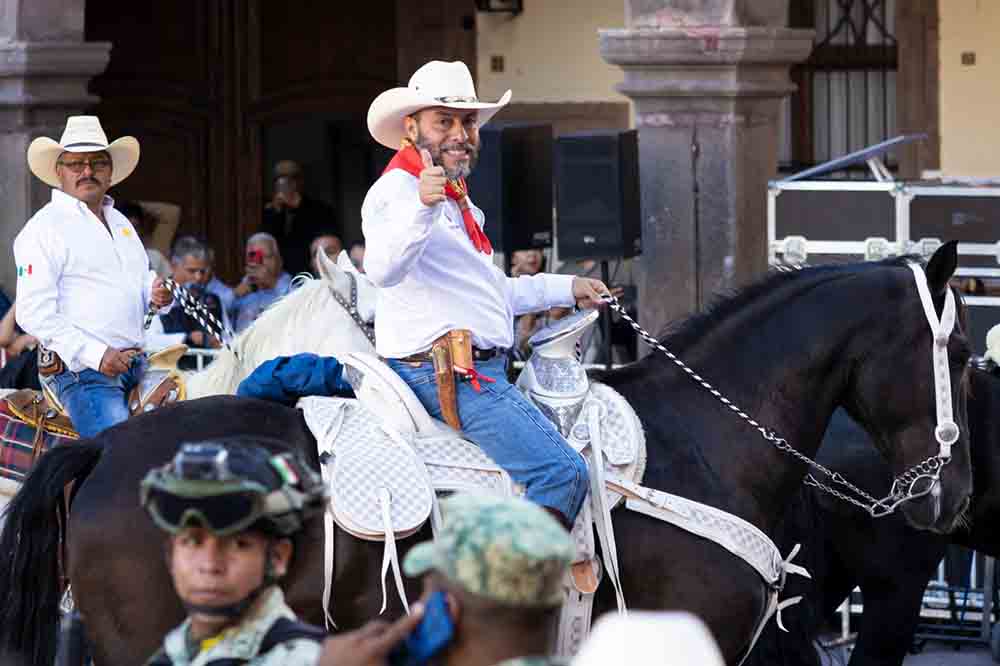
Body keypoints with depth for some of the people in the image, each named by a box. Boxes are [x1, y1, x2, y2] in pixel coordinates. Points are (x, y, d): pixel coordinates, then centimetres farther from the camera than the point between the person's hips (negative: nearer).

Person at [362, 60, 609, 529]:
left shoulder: (457, 200, 24)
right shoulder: (396, 192, -10)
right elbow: (383, 270, -32)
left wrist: (567, 289, 36)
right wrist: (422, 207, -47)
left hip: (484, 372, 11)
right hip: (445, 374, -11)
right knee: (562, 471, -23)